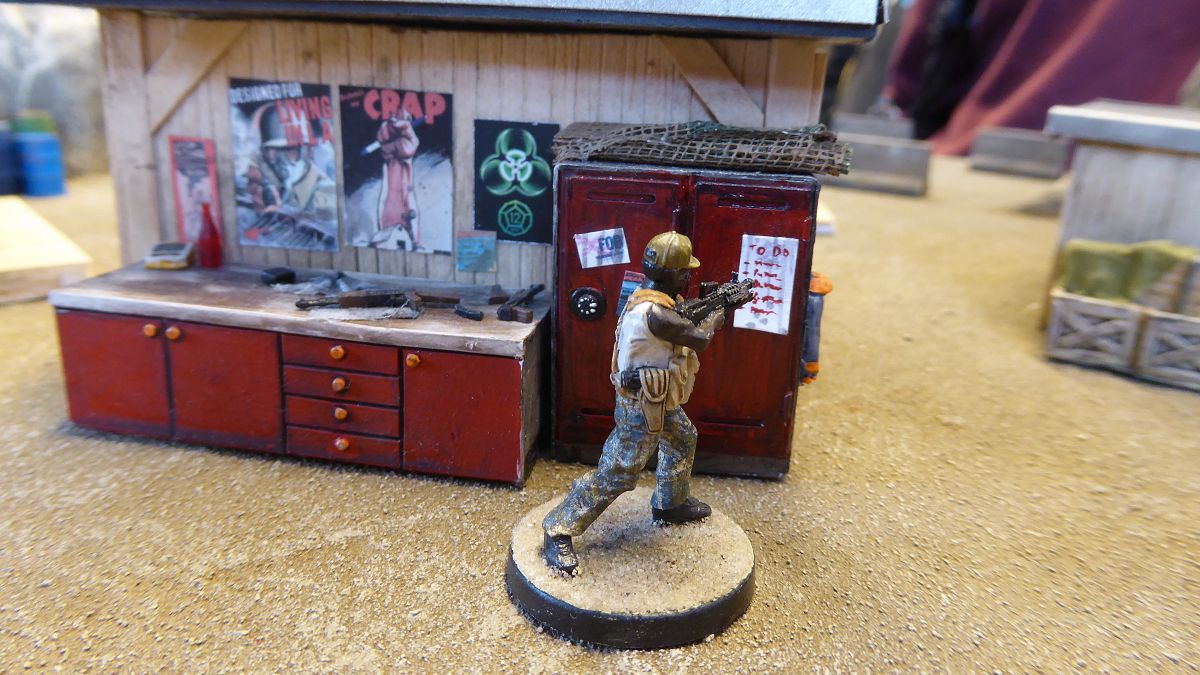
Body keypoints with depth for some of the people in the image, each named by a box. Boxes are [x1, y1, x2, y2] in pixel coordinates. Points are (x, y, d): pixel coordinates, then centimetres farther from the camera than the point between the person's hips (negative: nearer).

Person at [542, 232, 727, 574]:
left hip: (659, 401, 11)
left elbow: (682, 319, 17)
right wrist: (714, 319, 0)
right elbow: (699, 339, -20)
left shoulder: (654, 298, -1)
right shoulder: (653, 312, -32)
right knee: (615, 474, -3)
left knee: (683, 440, 29)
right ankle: (558, 531, 8)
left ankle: (671, 504, 51)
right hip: (641, 407, -11)